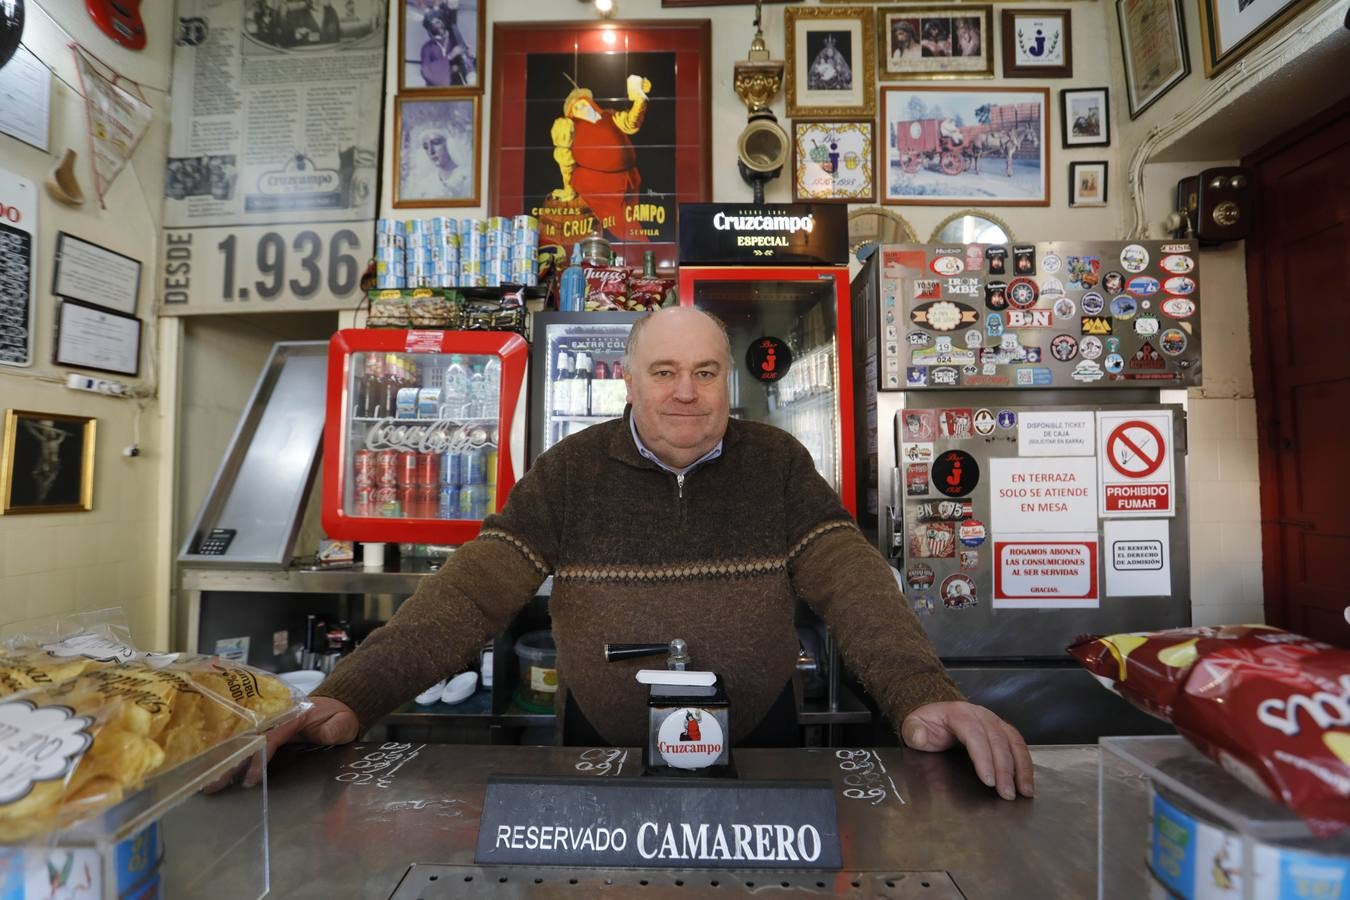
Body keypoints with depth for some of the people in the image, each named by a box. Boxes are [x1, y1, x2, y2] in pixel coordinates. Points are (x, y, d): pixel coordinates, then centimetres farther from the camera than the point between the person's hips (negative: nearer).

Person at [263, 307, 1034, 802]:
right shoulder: (571, 470, -3)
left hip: (757, 750, 1)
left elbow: (852, 580, -10)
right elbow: (474, 590, -9)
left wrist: (923, 695, -28)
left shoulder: (778, 463, -2)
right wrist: (354, 695, -22)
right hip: (601, 751, 0)